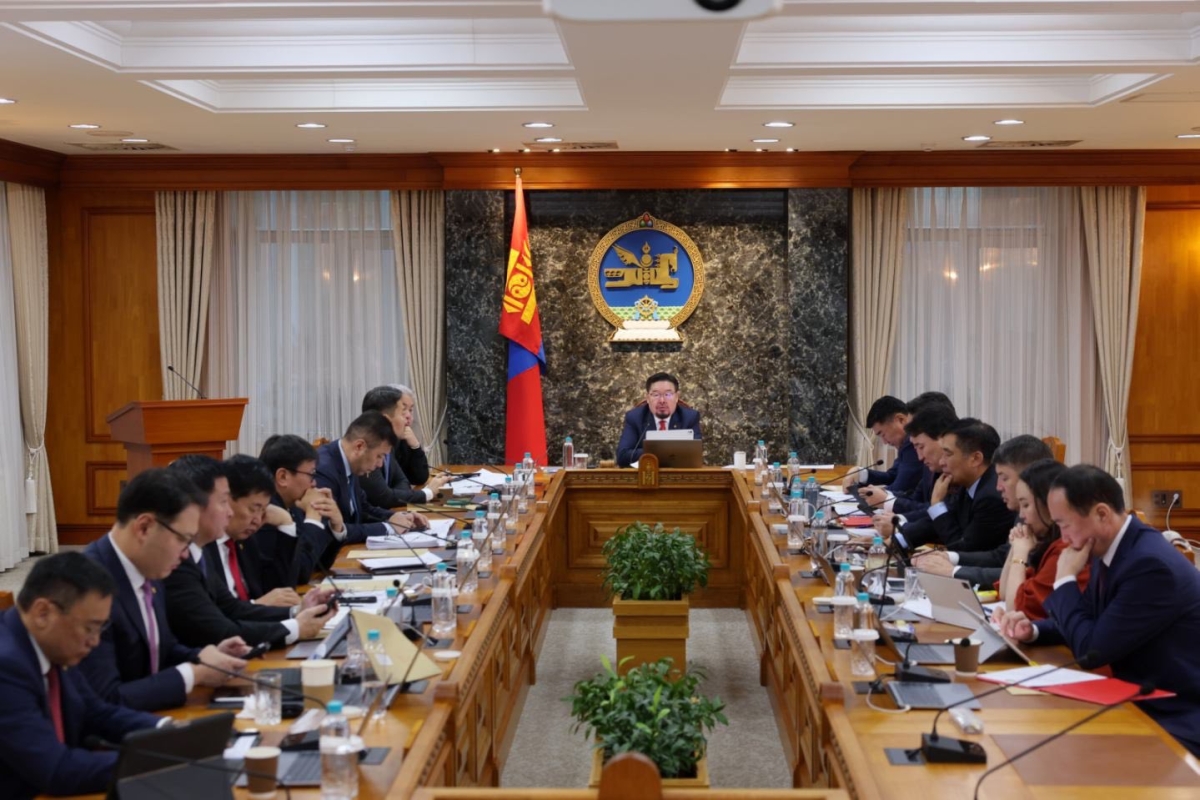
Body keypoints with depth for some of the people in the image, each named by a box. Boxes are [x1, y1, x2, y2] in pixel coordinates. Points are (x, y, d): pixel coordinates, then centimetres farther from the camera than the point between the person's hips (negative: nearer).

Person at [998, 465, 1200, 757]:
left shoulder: (1152, 564, -25)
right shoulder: (1107, 549, 2)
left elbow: (1092, 649, -21)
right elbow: (1090, 623, 17)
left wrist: (1065, 580, -12)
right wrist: (1033, 630, 0)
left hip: (1176, 723, -8)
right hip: (1139, 703, 8)